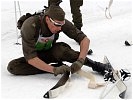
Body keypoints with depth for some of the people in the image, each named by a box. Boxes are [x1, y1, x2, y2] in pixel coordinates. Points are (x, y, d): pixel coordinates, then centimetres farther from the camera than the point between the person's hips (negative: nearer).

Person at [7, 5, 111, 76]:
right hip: (35, 56, 0)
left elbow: (85, 39, -21)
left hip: (51, 52, 1)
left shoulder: (61, 22, -24)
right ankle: (57, 65, -26)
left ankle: (95, 64, -23)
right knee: (12, 66, -30)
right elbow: (31, 58, -36)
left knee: (60, 49, -35)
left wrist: (80, 61, -37)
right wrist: (54, 70, -44)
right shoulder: (30, 26, -34)